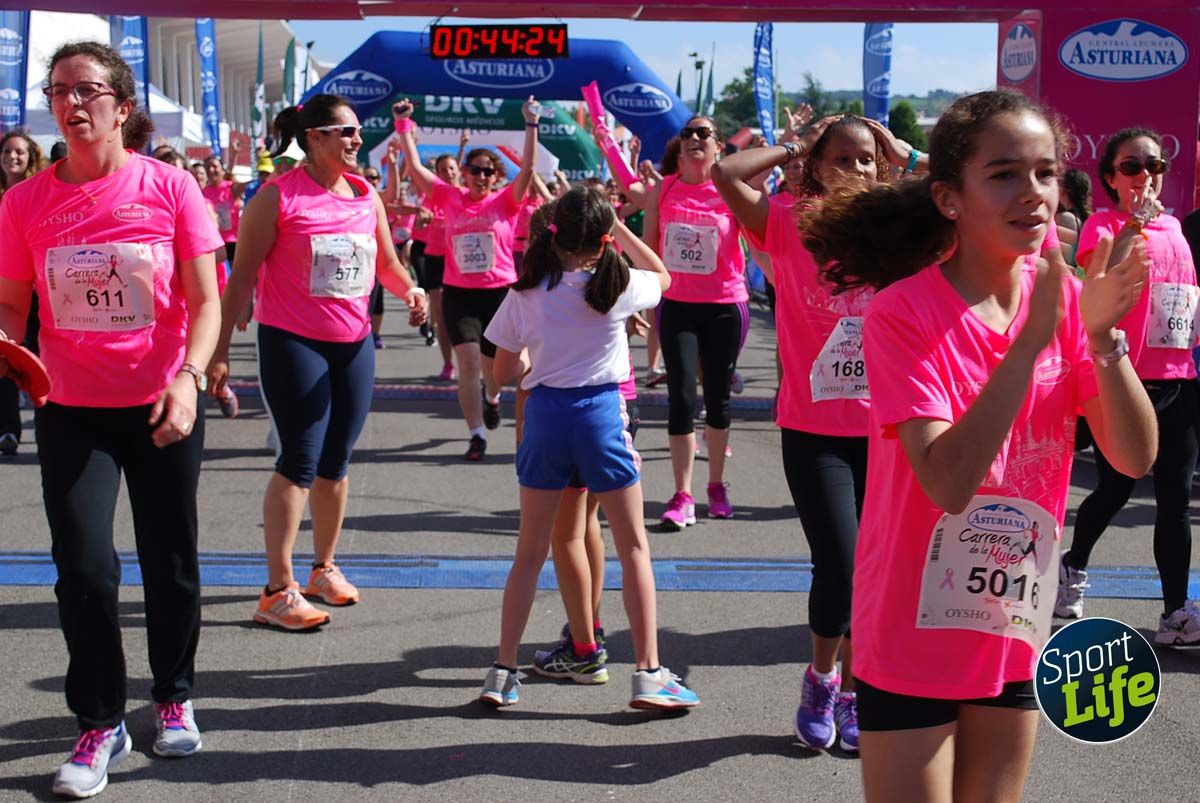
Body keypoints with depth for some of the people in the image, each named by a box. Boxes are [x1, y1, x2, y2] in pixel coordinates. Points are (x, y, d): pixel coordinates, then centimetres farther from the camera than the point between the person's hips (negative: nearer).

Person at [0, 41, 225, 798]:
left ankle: (175, 698, 33)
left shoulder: (170, 188, -8)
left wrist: (187, 379, -22)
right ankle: (101, 725, 15)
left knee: (171, 561, 11)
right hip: (71, 410, 1)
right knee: (84, 566, -3)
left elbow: (206, 302, -7)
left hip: (163, 407, -1)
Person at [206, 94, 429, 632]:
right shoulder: (280, 196, -9)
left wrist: (410, 291, -3)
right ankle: (278, 591, -3)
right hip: (292, 342, -6)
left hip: (354, 344, 6)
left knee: (336, 461, 11)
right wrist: (219, 349, -11)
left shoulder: (367, 195, 8)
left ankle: (325, 568, 27)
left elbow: (386, 262, 19)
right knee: (300, 461, -8)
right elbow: (243, 274, -9)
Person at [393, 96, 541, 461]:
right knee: (468, 363, -10)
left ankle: (492, 397, 50)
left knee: (494, 366, 13)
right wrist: (404, 126, -6)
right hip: (458, 294, 0)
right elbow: (415, 167, 0)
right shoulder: (450, 198, 2)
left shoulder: (505, 201, -1)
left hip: (500, 292, 0)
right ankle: (476, 435, -5)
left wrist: (531, 125, -21)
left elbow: (528, 169, -13)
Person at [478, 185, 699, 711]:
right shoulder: (617, 287, -7)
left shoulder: (527, 293, -4)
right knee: (634, 547, 9)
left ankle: (502, 672, 13)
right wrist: (620, 228, 12)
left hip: (545, 411, 2)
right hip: (601, 413, -2)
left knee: (530, 551, 13)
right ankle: (649, 674, 8)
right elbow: (662, 276, 16)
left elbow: (504, 371, 4)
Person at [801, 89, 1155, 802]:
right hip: (914, 636, -5)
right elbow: (947, 482, -28)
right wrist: (1033, 338, -31)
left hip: (1015, 630, 5)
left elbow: (1136, 458, -7)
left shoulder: (1064, 297, -3)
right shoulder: (902, 312, -18)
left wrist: (1103, 337, -22)